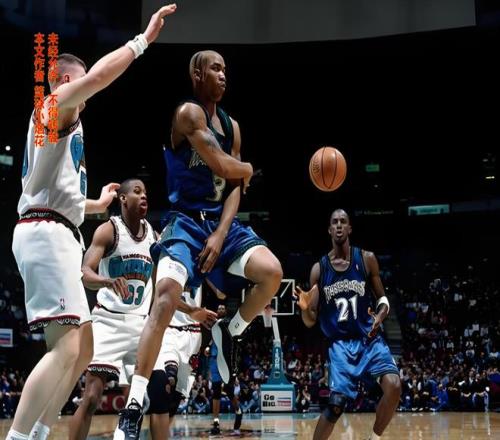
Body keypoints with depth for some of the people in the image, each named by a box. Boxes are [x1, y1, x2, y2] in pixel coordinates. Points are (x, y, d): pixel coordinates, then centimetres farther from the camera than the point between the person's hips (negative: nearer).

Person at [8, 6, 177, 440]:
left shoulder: (62, 120, 28)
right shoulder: (56, 103, 0)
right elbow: (98, 77, -23)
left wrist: (97, 203, 45)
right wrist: (143, 40, -16)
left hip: (55, 235, 10)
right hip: (46, 234, -10)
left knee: (82, 349, 11)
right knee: (66, 347, -19)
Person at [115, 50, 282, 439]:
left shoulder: (232, 125, 12)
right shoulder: (188, 112, -11)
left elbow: (234, 188, 7)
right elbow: (223, 166, -22)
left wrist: (220, 236, -8)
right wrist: (247, 169, 3)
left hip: (222, 221, 6)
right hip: (186, 221, -6)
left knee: (272, 273, -18)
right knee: (167, 297, -26)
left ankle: (229, 332, 12)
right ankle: (134, 405, -20)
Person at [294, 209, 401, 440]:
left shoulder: (367, 259, 0)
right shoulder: (319, 268, 0)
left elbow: (382, 298, 8)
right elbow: (311, 321, 3)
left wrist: (379, 316, -15)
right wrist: (305, 308, -21)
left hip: (370, 338, 0)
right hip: (340, 344, 0)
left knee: (393, 386, -21)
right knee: (336, 404, -8)